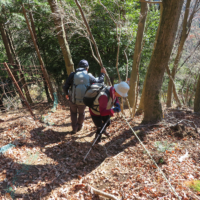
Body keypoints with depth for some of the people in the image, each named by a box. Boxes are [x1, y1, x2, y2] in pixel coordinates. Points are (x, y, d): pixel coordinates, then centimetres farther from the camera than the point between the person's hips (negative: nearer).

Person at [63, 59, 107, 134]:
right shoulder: (89, 76, -12)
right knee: (81, 112, 31)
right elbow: (99, 81, 2)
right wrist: (102, 73, 18)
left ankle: (74, 128, 30)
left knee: (73, 112, 30)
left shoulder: (73, 75, -14)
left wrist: (66, 94, 9)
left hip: (73, 100, -1)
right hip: (83, 101, 1)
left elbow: (65, 87, -12)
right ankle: (79, 127, 51)